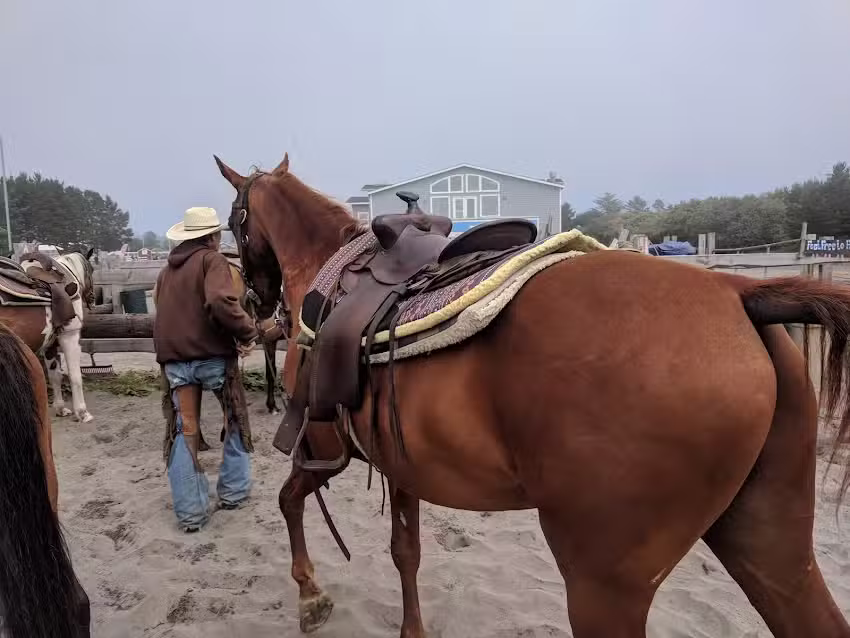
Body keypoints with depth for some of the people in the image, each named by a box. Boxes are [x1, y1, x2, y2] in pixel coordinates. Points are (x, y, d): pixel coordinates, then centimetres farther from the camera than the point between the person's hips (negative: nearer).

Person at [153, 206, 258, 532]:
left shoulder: (167, 270, 17)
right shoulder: (212, 260, -7)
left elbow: (163, 308, 21)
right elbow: (221, 302, -25)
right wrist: (247, 331, -16)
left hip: (173, 358, 6)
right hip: (212, 355, -5)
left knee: (183, 430, 8)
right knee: (236, 419, 16)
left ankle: (190, 512, 10)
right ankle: (232, 491, 23)